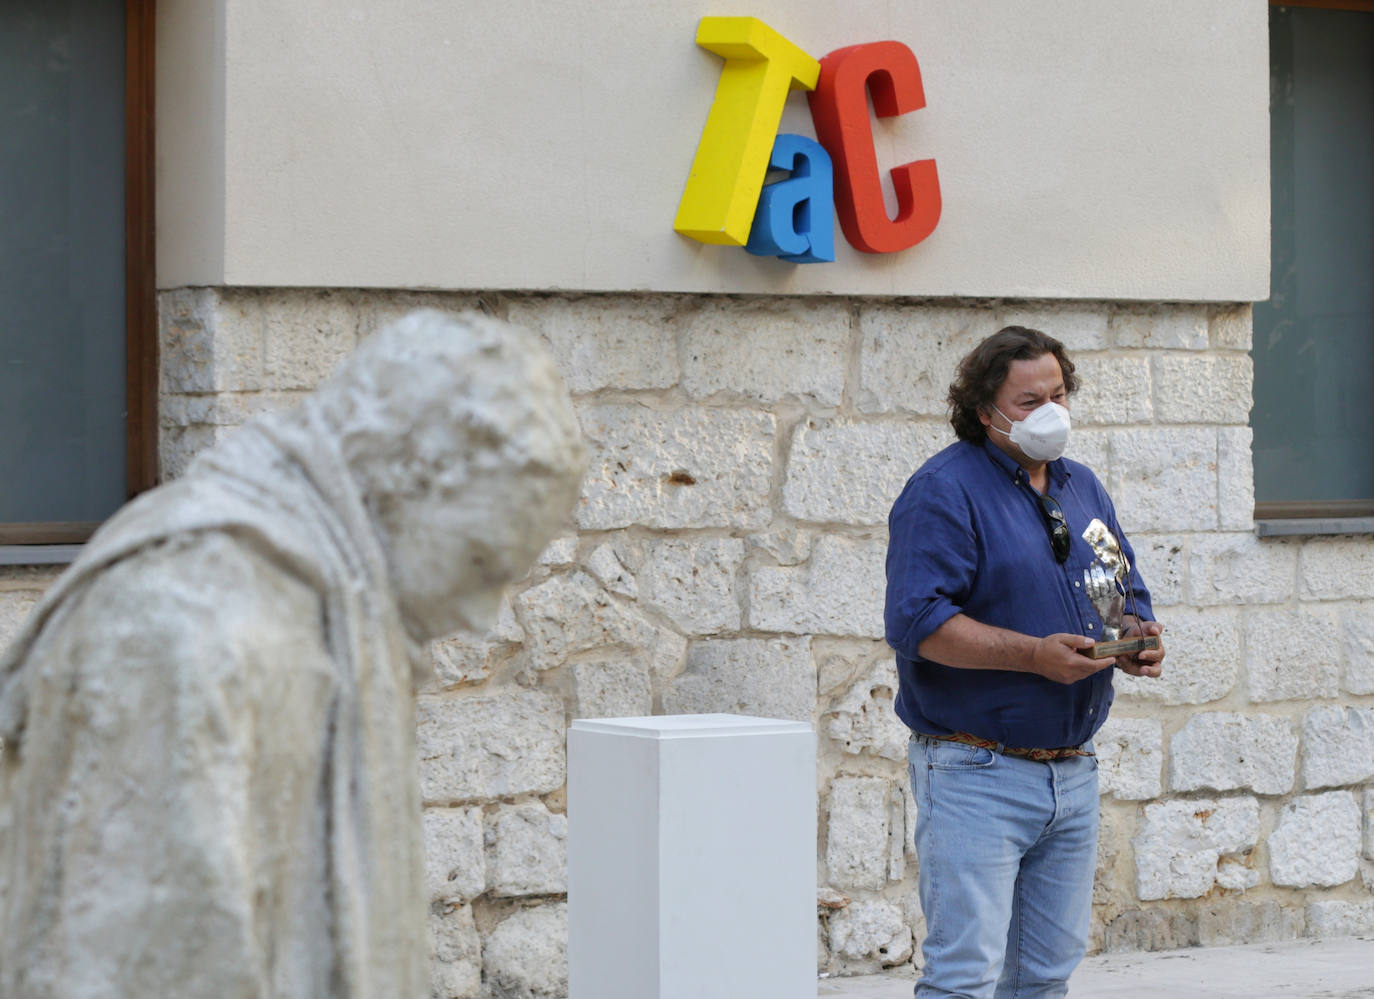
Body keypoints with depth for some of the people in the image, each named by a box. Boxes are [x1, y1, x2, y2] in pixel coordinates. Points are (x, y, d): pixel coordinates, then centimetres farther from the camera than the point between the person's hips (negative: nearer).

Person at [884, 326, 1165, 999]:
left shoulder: (1082, 488, 16)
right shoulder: (945, 491, -8)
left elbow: (1128, 595, 22)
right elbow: (917, 621, -18)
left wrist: (1138, 639, -2)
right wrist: (1034, 654, -24)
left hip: (1072, 772, 7)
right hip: (975, 772, -7)